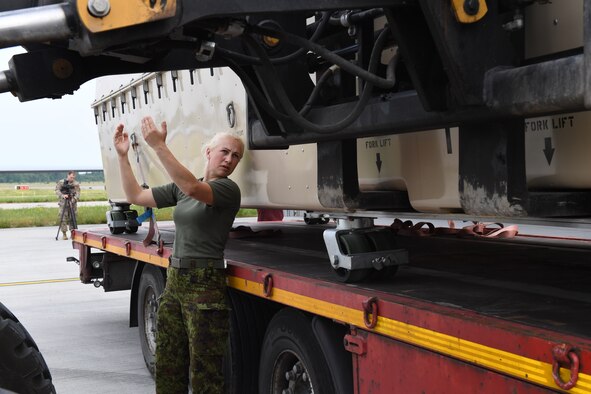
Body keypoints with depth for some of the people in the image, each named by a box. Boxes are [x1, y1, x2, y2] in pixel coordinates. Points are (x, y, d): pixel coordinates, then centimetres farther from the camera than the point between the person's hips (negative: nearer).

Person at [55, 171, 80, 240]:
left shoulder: (76, 184, 5)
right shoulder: (61, 182, 3)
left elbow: (77, 193, -2)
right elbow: (57, 190, -3)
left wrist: (74, 199, -20)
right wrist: (62, 195, -20)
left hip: (72, 204, 1)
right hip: (63, 203, -1)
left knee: (72, 219, 4)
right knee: (63, 218, -5)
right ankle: (64, 234, 0)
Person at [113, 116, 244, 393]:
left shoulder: (228, 190, -8)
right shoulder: (181, 188, 13)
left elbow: (193, 188, -28)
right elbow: (136, 196, 14)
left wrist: (159, 147, -32)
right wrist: (122, 156, 4)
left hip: (205, 286, -7)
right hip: (174, 280, 7)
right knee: (167, 367, 12)